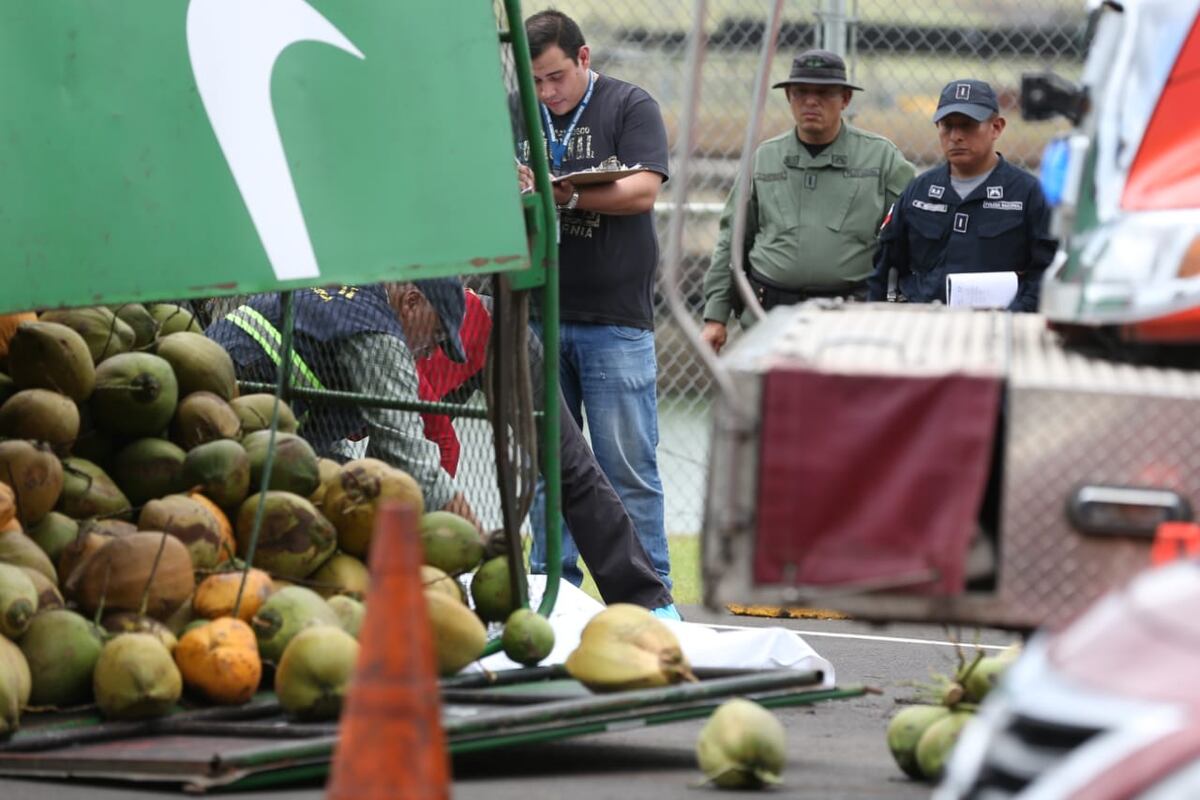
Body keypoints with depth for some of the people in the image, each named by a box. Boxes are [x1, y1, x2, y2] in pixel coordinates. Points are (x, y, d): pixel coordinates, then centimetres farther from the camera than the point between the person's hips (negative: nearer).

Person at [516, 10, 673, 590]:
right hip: (536, 317, 4)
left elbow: (643, 192, -11)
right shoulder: (515, 117, 13)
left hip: (615, 318, -4)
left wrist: (564, 193, -22)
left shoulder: (630, 107, 1)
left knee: (629, 468, -4)